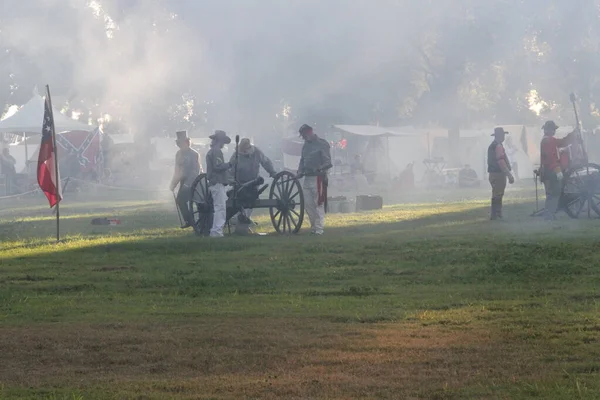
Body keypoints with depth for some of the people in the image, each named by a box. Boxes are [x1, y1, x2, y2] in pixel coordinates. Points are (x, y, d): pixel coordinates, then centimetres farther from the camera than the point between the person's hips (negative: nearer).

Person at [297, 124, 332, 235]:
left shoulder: (322, 144, -5)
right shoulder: (306, 146, 17)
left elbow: (327, 163, -11)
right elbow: (302, 161, 23)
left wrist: (319, 169, -28)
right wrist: (300, 171, 4)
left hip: (318, 179, -7)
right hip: (307, 179, 7)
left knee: (318, 204, -6)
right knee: (308, 204, 6)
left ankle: (319, 229, -4)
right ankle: (314, 226, 16)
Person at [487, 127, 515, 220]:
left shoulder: (492, 146, 18)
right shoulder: (498, 146, -15)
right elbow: (501, 162, -22)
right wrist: (509, 175, -20)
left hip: (493, 173, 10)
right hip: (499, 174, -10)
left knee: (497, 196, 16)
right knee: (497, 196, -8)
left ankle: (495, 215, 20)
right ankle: (496, 216, -8)